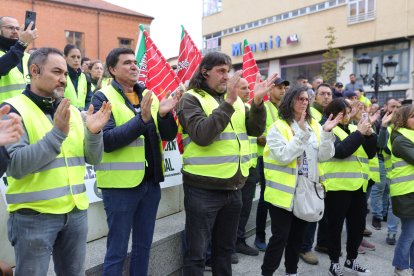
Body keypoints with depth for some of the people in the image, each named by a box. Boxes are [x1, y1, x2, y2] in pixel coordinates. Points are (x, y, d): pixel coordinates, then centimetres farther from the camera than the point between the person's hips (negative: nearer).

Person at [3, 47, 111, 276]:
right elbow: (16, 165, -20)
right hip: (34, 215, -5)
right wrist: (57, 133, -27)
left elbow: (93, 159, 6)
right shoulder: (13, 110, -8)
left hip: (76, 212, 5)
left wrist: (94, 132, -13)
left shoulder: (72, 111, 7)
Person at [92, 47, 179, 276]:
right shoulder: (103, 98, -7)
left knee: (144, 244, 18)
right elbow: (107, 141, -19)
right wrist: (141, 119, -26)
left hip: (150, 181, 6)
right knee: (117, 249, 7)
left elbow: (168, 135, 6)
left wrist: (164, 114, -14)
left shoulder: (149, 96, 9)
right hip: (120, 184, -5)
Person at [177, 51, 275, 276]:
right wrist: (228, 103, -25)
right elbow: (202, 135, -22)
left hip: (233, 187, 6)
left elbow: (255, 130, 5)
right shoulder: (191, 99, -7)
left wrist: (258, 101, -10)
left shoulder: (235, 99, 12)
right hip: (203, 188, -6)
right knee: (196, 253, 6)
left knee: (225, 248, 22)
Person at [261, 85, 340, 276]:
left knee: (298, 235, 18)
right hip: (284, 190, -5)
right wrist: (301, 133, -24)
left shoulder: (314, 125, 6)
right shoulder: (278, 127, -9)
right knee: (280, 236, 0)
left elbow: (324, 156, 0)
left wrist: (326, 133, -14)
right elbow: (283, 156, -22)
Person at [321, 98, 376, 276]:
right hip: (337, 186, -6)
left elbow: (370, 153, 10)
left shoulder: (354, 128, 15)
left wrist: (370, 134, -5)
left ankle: (351, 261, 31)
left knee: (358, 225, 14)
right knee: (336, 226, 4)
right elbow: (340, 151, -20)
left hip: (358, 186, 7)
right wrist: (359, 133, -16)